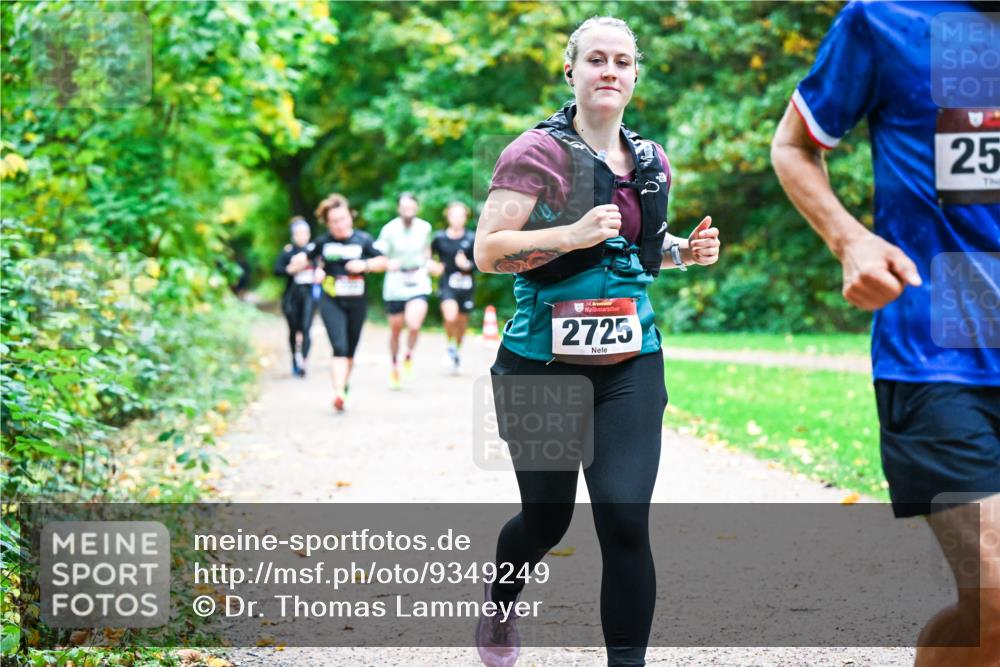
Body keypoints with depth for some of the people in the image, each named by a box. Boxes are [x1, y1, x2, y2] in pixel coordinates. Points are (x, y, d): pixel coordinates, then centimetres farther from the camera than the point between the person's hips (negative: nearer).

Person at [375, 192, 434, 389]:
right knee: (395, 329, 11)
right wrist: (388, 265, -29)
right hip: (396, 284, -1)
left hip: (419, 283, 1)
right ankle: (394, 367, 34)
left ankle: (409, 355, 9)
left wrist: (428, 261, 8)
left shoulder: (424, 227, 0)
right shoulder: (390, 229, -10)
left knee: (414, 324, -21)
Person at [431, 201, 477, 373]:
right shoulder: (440, 237, -1)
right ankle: (450, 345, 4)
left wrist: (468, 265, -18)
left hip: (466, 284, 2)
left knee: (462, 321, 11)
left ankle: (457, 350, 38)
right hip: (447, 283, -2)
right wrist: (433, 266, -6)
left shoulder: (472, 238, -2)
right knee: (450, 316, -24)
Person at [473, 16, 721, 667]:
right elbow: (487, 251, -14)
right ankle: (498, 603, 45)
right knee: (546, 518, 11)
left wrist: (685, 250, 6)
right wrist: (573, 234, -27)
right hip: (543, 364, -3)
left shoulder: (651, 161, 10)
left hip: (630, 366, 3)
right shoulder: (537, 152, -8)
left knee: (625, 519, -10)